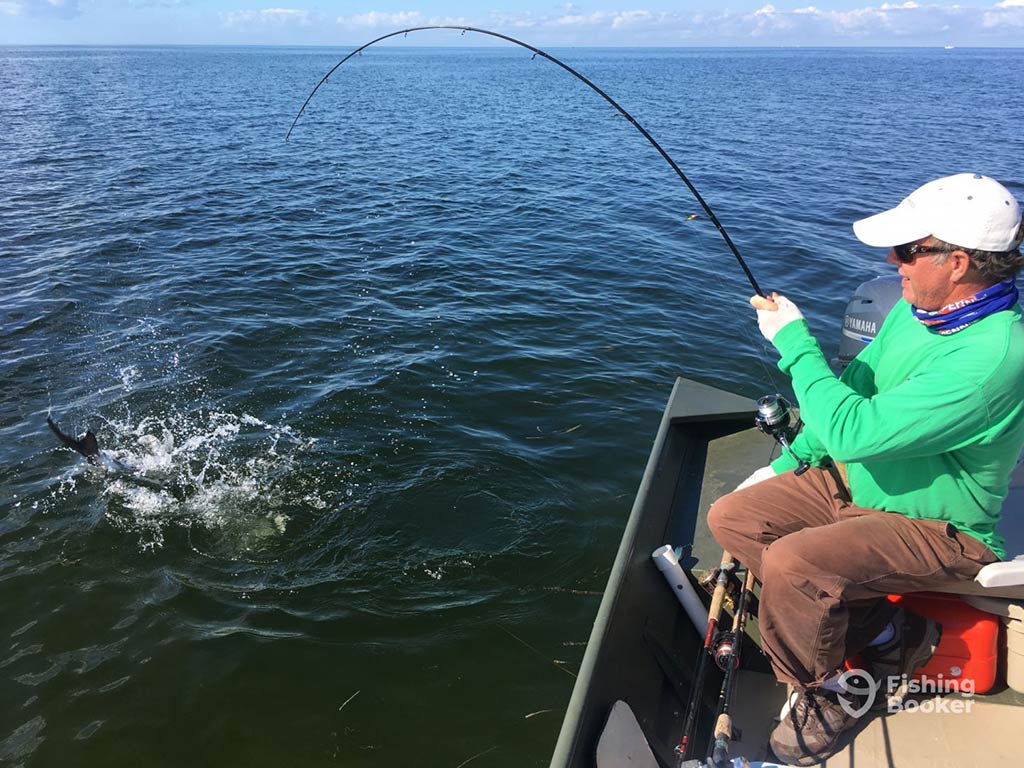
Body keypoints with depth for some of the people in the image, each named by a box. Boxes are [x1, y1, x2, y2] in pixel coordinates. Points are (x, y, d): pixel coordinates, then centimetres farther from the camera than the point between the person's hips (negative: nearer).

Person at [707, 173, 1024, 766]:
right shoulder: (918, 307, -1)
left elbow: (854, 430, -35)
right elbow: (855, 387, 10)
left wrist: (794, 338, -23)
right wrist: (785, 466, 7)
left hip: (935, 529, -8)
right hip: (856, 480, 9)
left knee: (791, 562, -31)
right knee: (732, 517, -4)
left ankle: (830, 693, 2)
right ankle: (884, 632, 6)